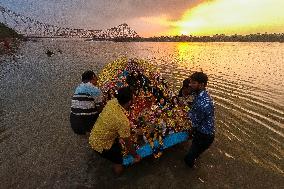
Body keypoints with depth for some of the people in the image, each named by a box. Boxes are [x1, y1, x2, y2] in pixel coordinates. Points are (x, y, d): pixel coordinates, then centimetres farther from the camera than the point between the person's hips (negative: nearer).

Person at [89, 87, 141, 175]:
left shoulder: (112, 102, -14)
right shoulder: (123, 121, -34)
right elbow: (128, 143, -19)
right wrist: (136, 156, 0)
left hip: (93, 137, 8)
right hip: (101, 145, -7)